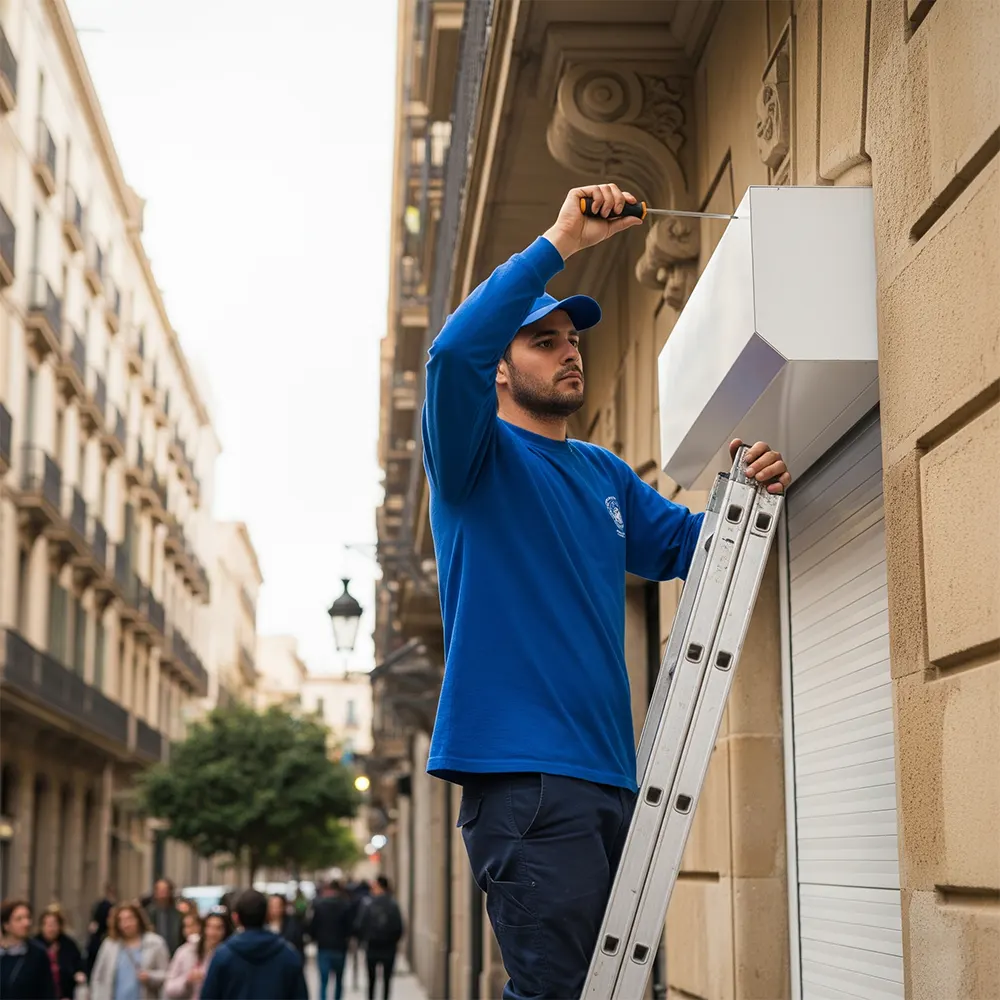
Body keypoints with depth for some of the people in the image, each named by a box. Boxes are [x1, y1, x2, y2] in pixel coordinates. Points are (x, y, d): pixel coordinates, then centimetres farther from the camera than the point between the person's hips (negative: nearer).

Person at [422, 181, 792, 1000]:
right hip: (519, 769, -7)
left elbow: (686, 545, 23)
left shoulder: (605, 475, 22)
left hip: (609, 771, 8)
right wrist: (558, 244, -19)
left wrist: (747, 492, 1)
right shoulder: (480, 456, 1)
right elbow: (453, 353, -18)